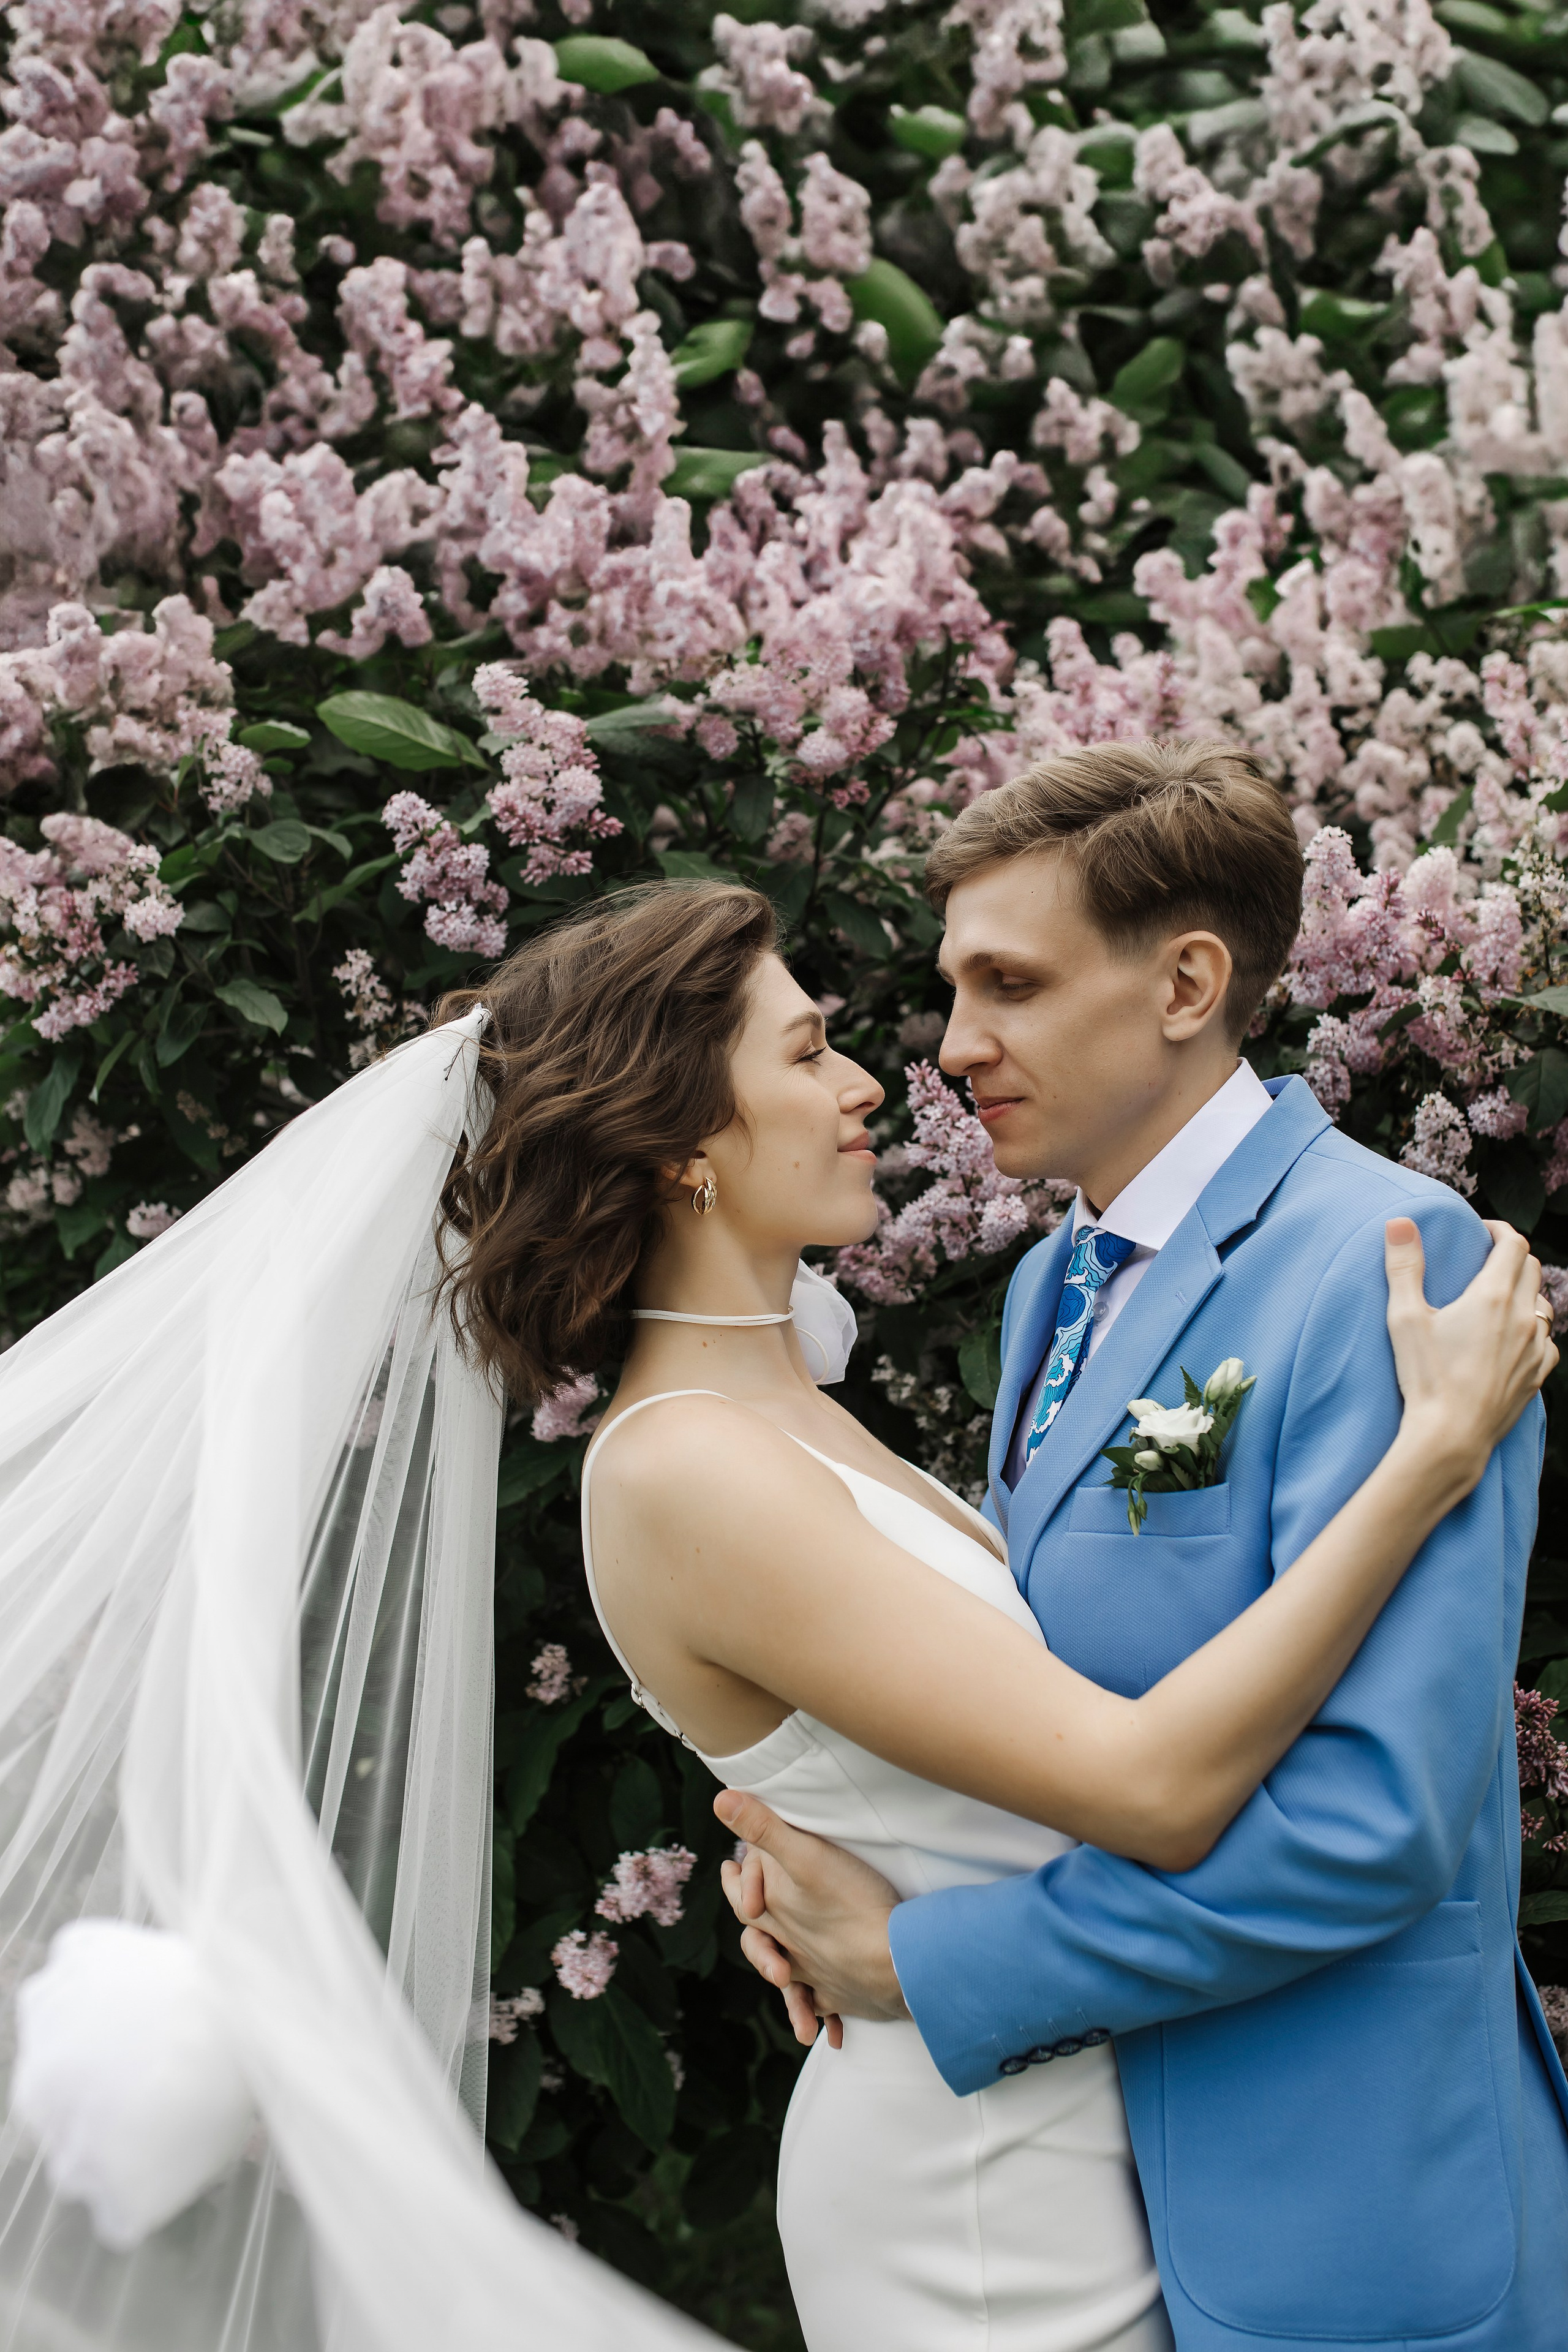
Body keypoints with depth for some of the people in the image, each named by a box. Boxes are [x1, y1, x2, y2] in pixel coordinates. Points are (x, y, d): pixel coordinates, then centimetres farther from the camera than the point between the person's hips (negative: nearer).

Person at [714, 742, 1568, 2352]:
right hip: (1080, 2147, 8)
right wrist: (815, 1844, -4)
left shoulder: (1385, 1261, -19)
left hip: (1331, 2218, -8)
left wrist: (915, 1964, -18)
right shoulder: (1052, 1284, 10)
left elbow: (1374, 1817, -25)